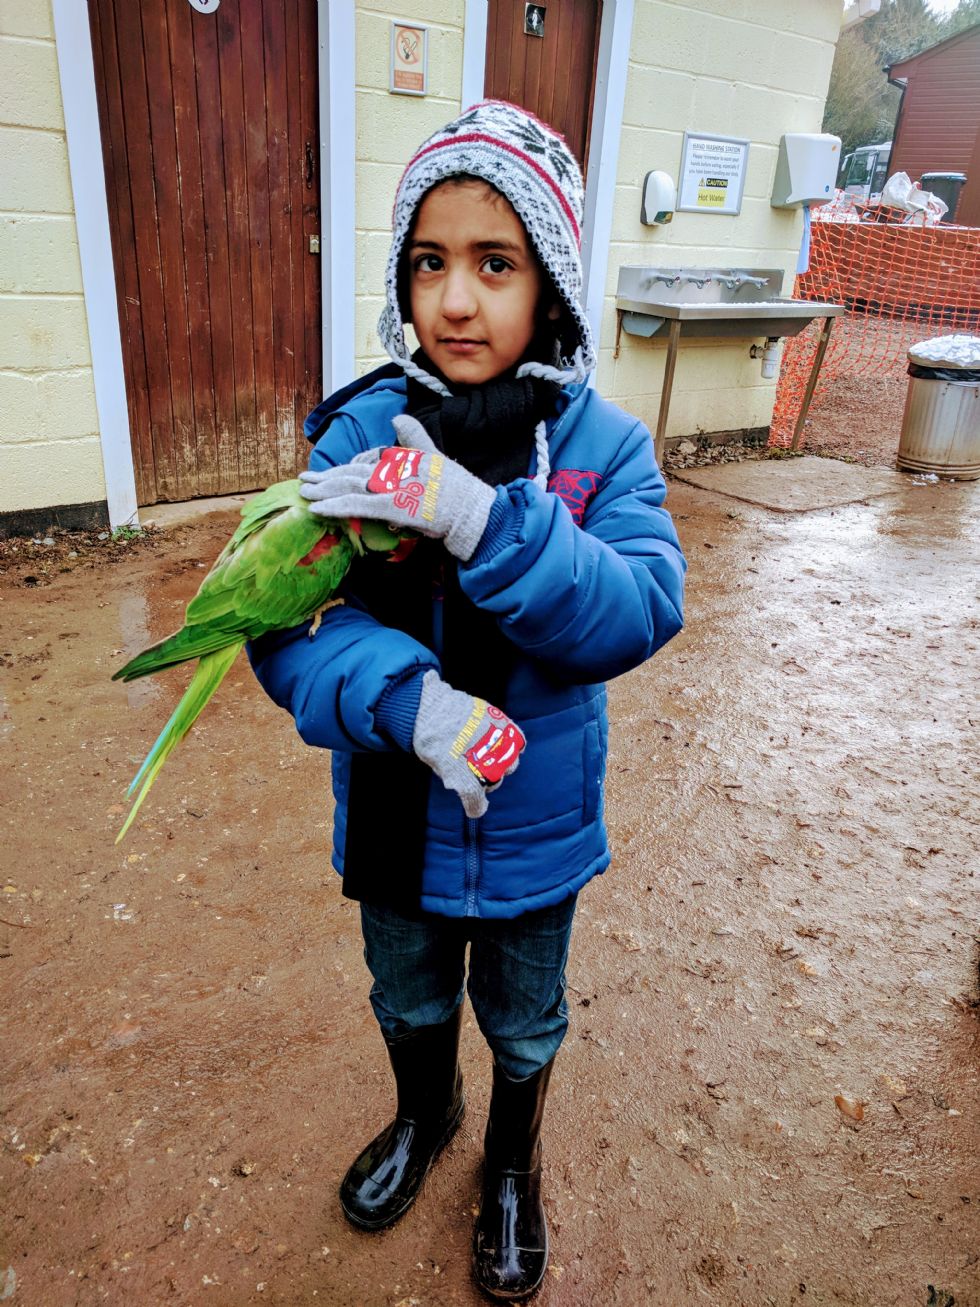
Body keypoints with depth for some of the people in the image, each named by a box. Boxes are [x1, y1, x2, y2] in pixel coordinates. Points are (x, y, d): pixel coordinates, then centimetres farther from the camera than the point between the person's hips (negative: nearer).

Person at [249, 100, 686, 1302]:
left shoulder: (602, 445, -14)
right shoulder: (362, 431, -14)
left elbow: (639, 614, -27)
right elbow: (287, 625, -19)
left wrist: (480, 520, -39)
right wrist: (411, 701, -37)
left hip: (534, 823, 0)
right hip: (394, 812, 1)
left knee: (524, 1023, 25)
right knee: (409, 1002, 29)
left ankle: (512, 1163, 59)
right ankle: (423, 1117, 63)